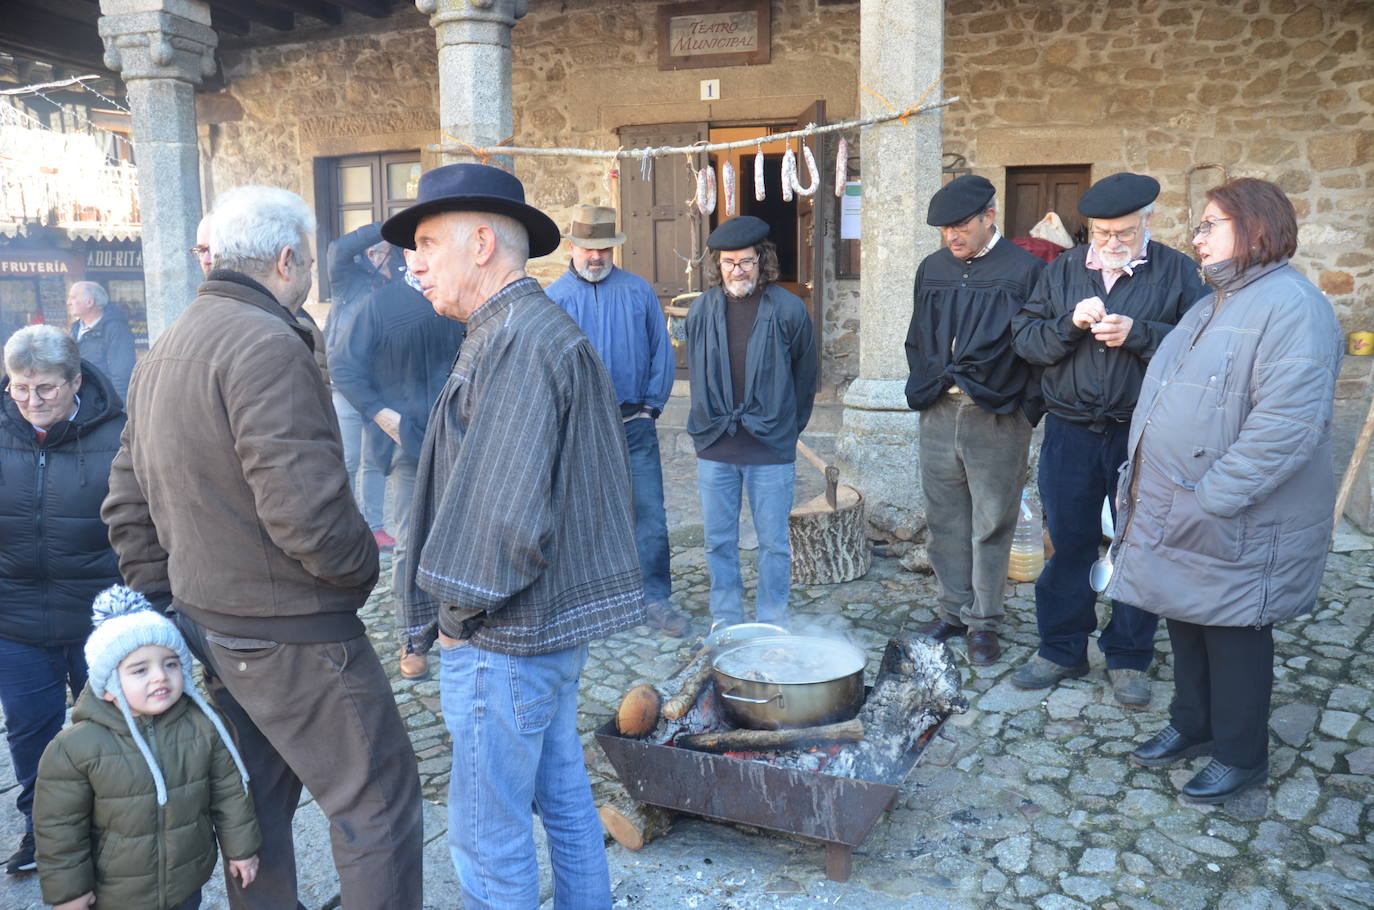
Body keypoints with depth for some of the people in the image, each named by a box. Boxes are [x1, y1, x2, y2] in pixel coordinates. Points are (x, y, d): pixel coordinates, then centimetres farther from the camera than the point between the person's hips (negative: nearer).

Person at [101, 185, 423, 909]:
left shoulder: (163, 352, 13)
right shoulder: (266, 344, -19)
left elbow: (127, 506, 17)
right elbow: (306, 506, -28)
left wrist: (165, 602, 18)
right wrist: (360, 568, -10)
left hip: (206, 625, 10)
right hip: (290, 633, -10)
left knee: (256, 803, 21)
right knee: (377, 804, 2)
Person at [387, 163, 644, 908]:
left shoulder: (517, 343, -19)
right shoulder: (536, 329, 13)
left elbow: (508, 514, -27)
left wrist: (460, 610, -11)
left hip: (505, 637, -10)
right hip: (559, 620, 10)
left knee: (488, 830, 5)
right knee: (563, 797, 22)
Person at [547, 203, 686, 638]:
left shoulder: (639, 291, 3)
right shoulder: (554, 298, 1)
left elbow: (662, 352, 6)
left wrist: (652, 405, 0)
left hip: (634, 423, 0)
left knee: (650, 514, -1)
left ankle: (656, 598, 10)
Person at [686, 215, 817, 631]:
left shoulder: (788, 310, -5)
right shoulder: (702, 309, 3)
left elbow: (805, 377, 5)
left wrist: (787, 428, 10)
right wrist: (709, 423, 14)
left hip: (770, 446, -2)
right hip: (714, 447, 3)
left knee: (774, 542, 7)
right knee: (719, 541, 11)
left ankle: (773, 624, 22)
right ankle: (725, 620, 26)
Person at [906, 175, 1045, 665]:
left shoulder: (1024, 270, -4)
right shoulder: (932, 268, 11)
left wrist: (1025, 404, -10)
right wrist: (927, 384, 5)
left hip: (996, 418, -5)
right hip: (939, 413, 5)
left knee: (991, 525, 3)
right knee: (945, 519, 12)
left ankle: (983, 623, 15)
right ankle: (953, 610, 25)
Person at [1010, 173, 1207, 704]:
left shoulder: (1177, 272, -1)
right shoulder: (1062, 271, 7)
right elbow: (1023, 338, 2)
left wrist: (1137, 333, -21)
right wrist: (1070, 323, -15)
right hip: (1070, 434, 2)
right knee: (1068, 544, 10)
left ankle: (1128, 658, 24)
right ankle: (1062, 650, 25)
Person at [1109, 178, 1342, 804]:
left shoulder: (1291, 306, -18)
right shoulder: (1211, 307, 15)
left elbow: (1287, 424, -28)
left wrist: (1212, 498, -27)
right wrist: (1139, 481, 14)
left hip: (1238, 526, -9)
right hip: (1175, 515, 9)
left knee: (1233, 633, 6)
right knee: (1186, 623, 19)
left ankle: (1241, 755, 25)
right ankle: (1192, 726, 38)